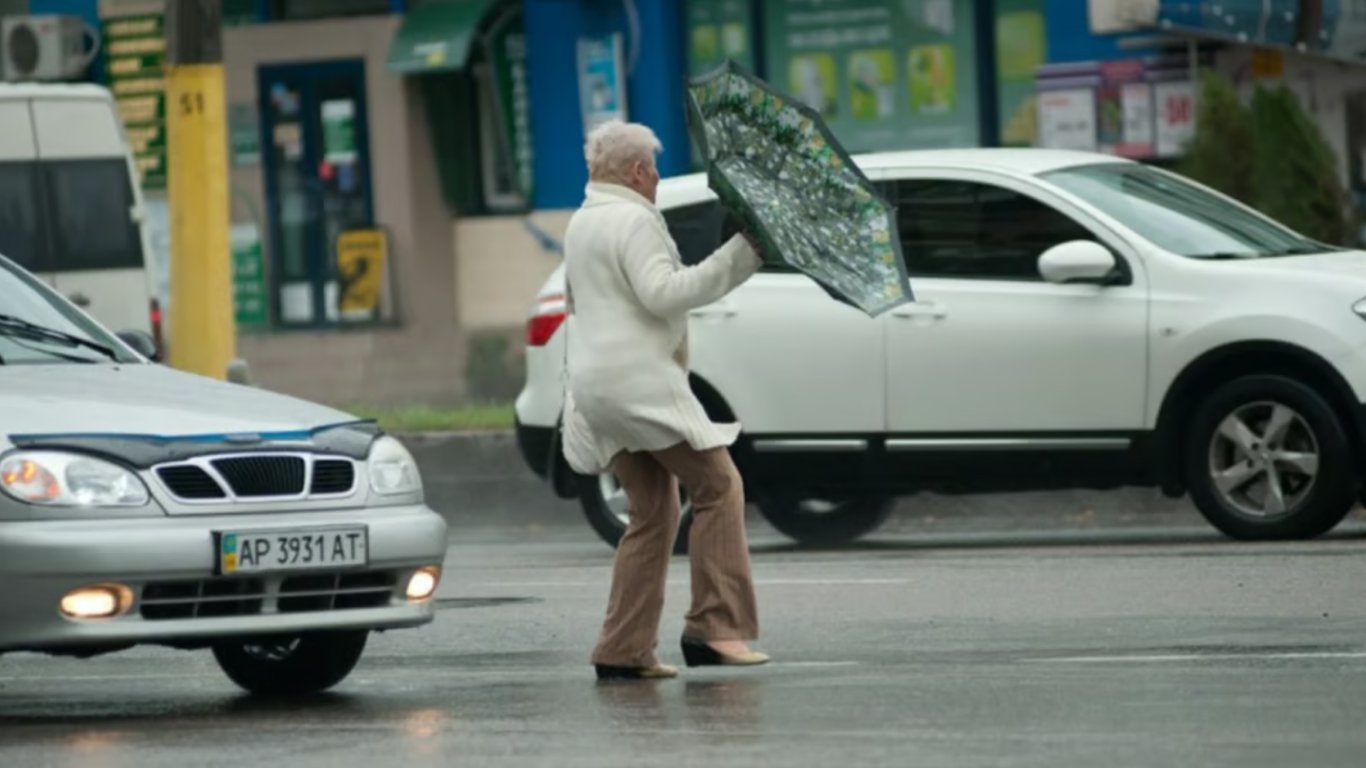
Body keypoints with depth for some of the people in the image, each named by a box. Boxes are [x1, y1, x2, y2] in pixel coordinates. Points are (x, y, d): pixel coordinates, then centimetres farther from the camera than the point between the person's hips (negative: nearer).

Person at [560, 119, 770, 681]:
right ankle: (715, 627, -12)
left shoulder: (581, 223, 20)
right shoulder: (633, 221, -11)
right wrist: (739, 257, -22)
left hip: (595, 383, 10)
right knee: (717, 487, -6)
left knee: (653, 513, 12)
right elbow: (663, 293, -23)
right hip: (641, 379, -10)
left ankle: (624, 650, 7)